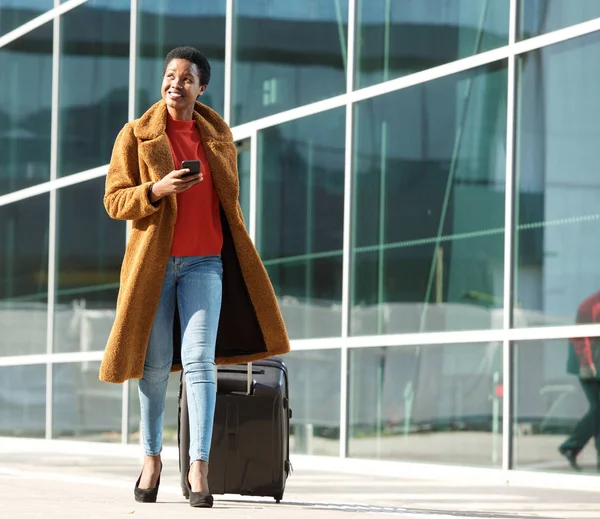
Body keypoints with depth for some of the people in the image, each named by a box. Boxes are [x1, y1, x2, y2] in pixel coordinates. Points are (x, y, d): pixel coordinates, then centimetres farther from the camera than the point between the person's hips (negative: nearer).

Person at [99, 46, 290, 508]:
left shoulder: (218, 134, 9)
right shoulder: (136, 135, 0)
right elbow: (115, 201, -3)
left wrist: (236, 257, 16)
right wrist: (157, 189, -22)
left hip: (205, 262, 1)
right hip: (154, 262, -1)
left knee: (199, 361, -10)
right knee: (156, 364, 5)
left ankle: (199, 468, -13)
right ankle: (152, 457, 22)